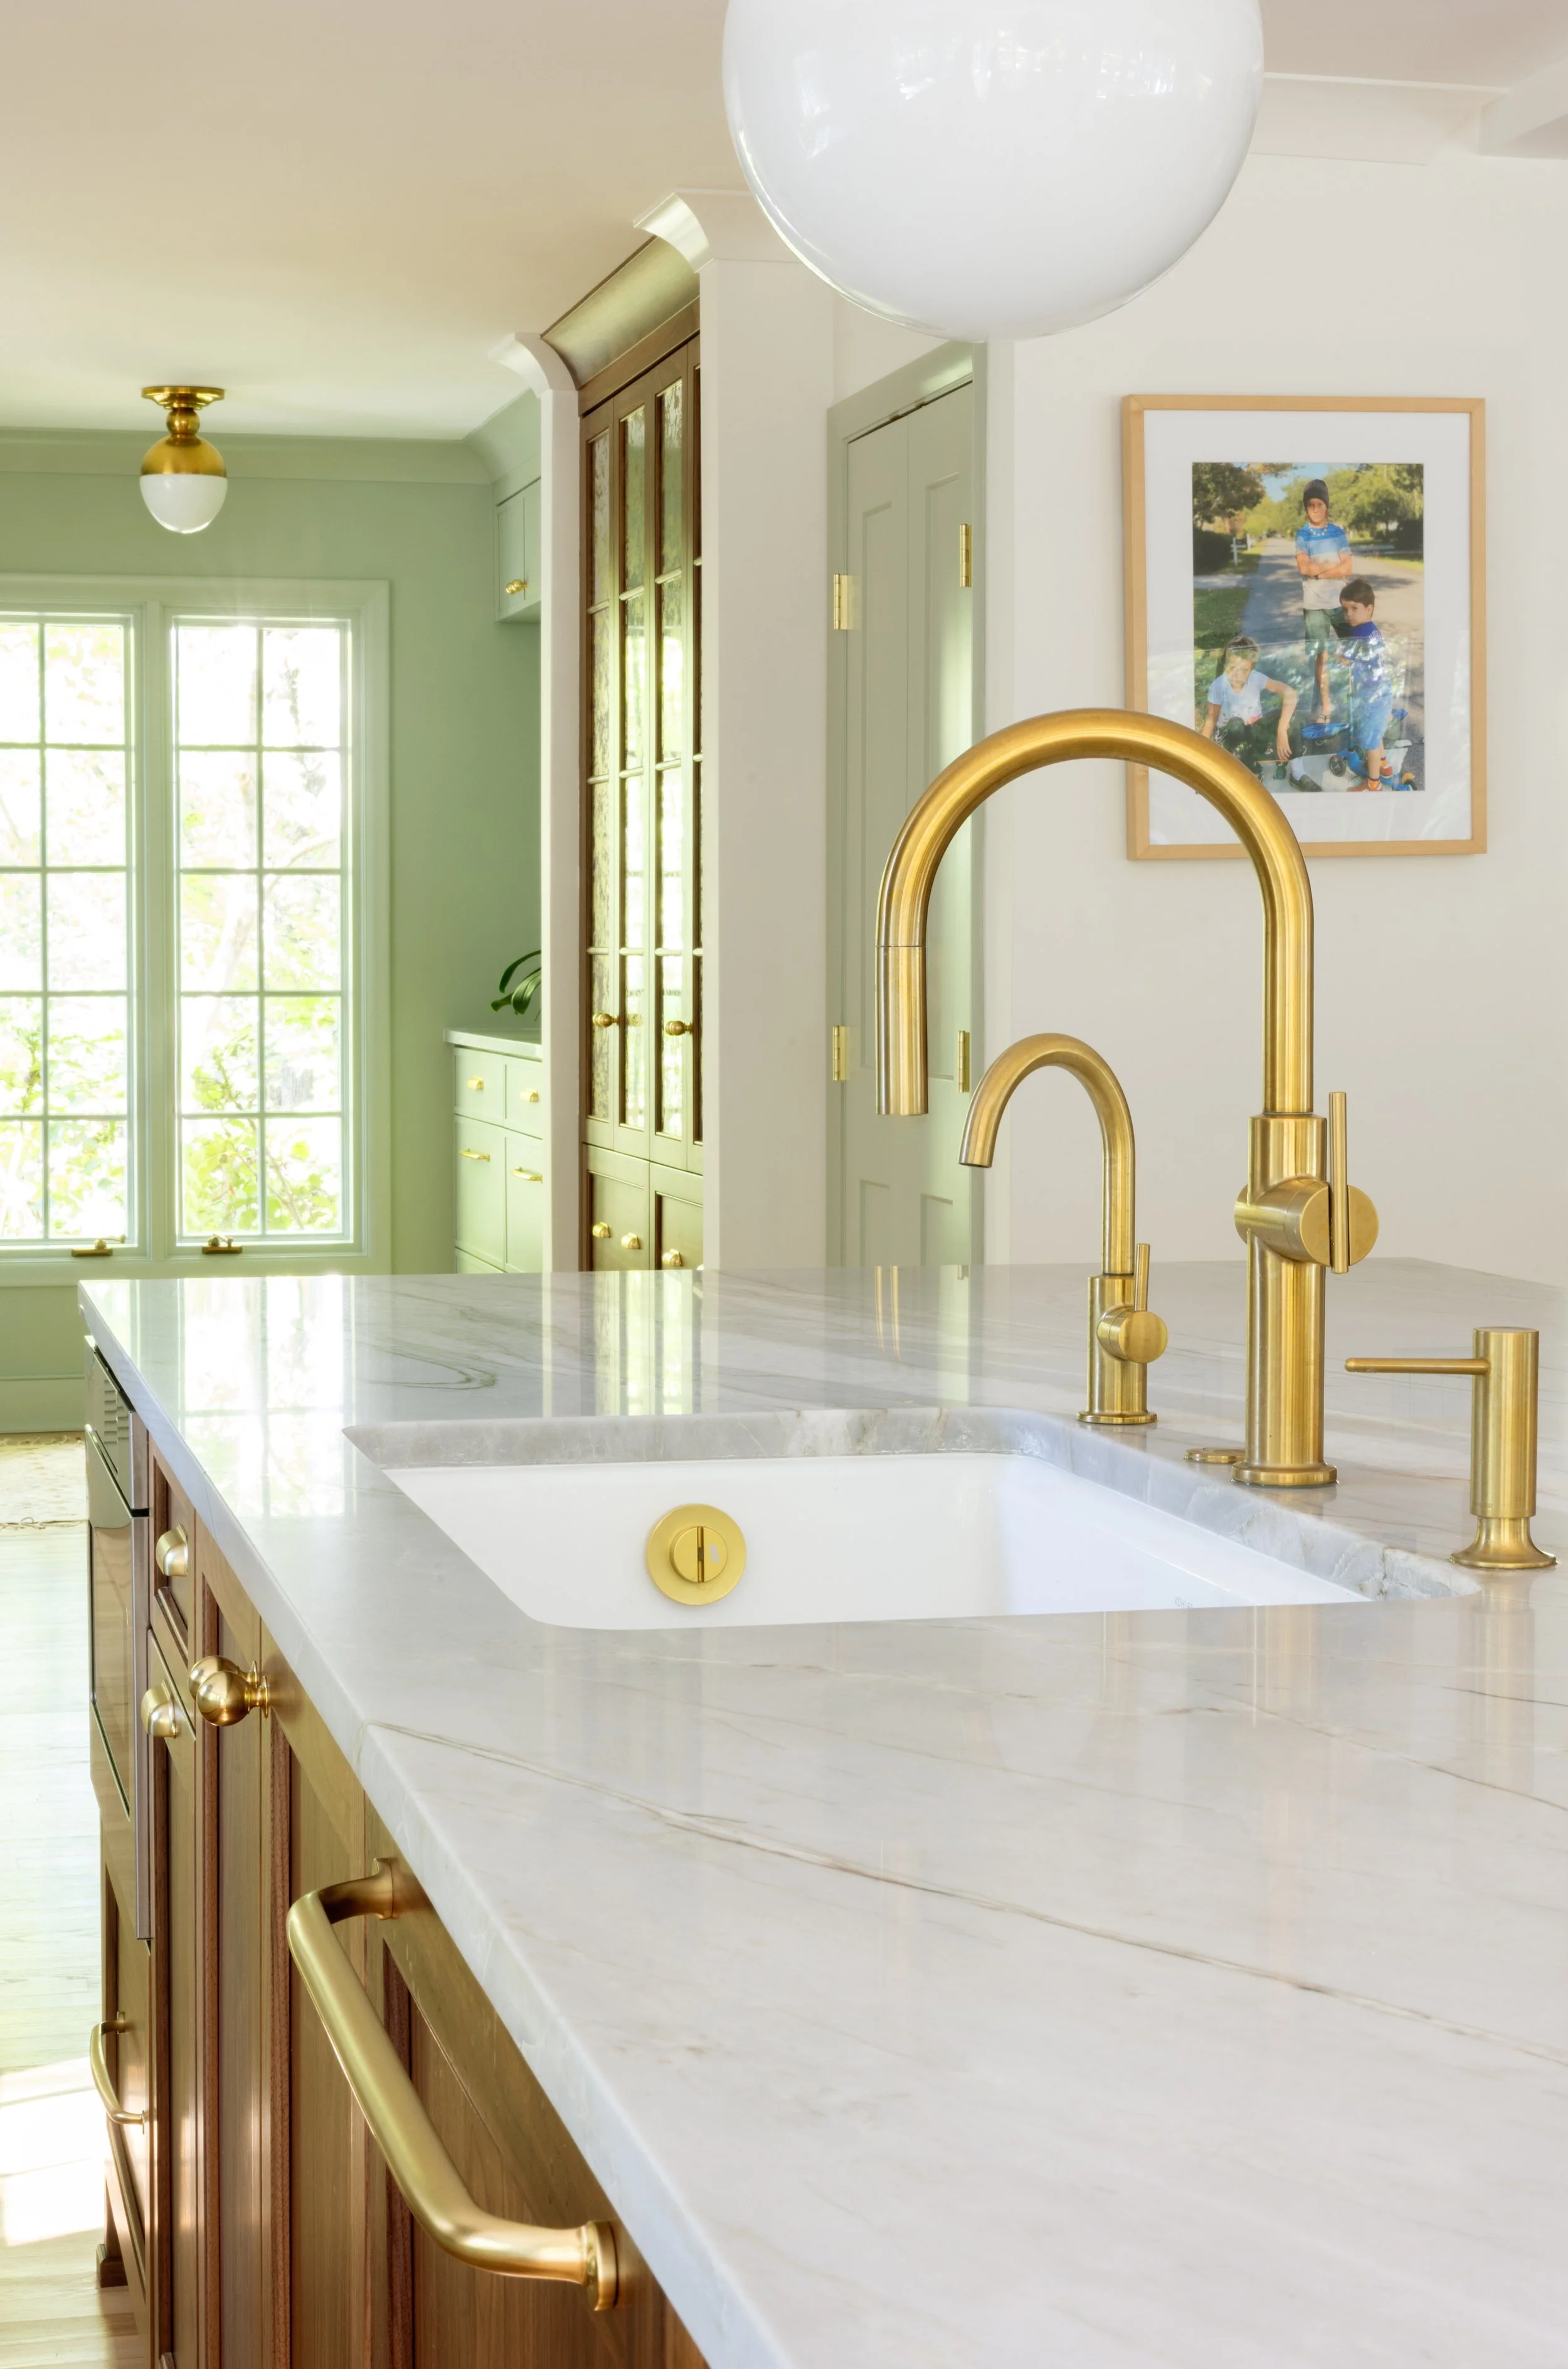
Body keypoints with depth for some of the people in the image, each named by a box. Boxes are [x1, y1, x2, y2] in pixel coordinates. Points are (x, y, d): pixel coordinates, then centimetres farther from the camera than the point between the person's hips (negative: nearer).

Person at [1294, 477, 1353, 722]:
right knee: (1321, 655, 3)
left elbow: (1348, 568, -5)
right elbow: (1304, 567, -14)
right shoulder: (1302, 535, 0)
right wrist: (1334, 565, -8)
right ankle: (1325, 706, 9)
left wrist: (1318, 570, -12)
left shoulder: (1338, 532, 3)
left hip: (1340, 602, 1)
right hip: (1314, 606, -1)